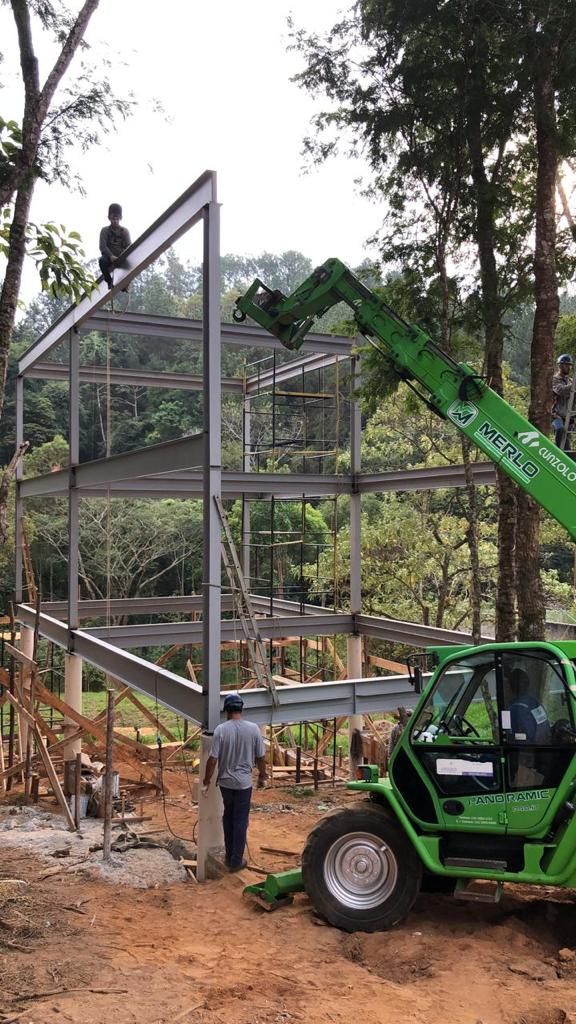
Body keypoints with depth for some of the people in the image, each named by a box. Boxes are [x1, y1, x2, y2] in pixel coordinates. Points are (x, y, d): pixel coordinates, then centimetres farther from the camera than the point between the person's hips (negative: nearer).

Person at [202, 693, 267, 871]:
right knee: (240, 821, 9)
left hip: (225, 781, 1)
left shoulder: (221, 729, -14)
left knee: (228, 818, 19)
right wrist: (262, 776, 12)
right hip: (244, 782, -1)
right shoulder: (253, 729, -11)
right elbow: (260, 757, -3)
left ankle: (229, 856, 28)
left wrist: (207, 781, -1)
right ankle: (236, 861, 13)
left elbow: (212, 759, -13)